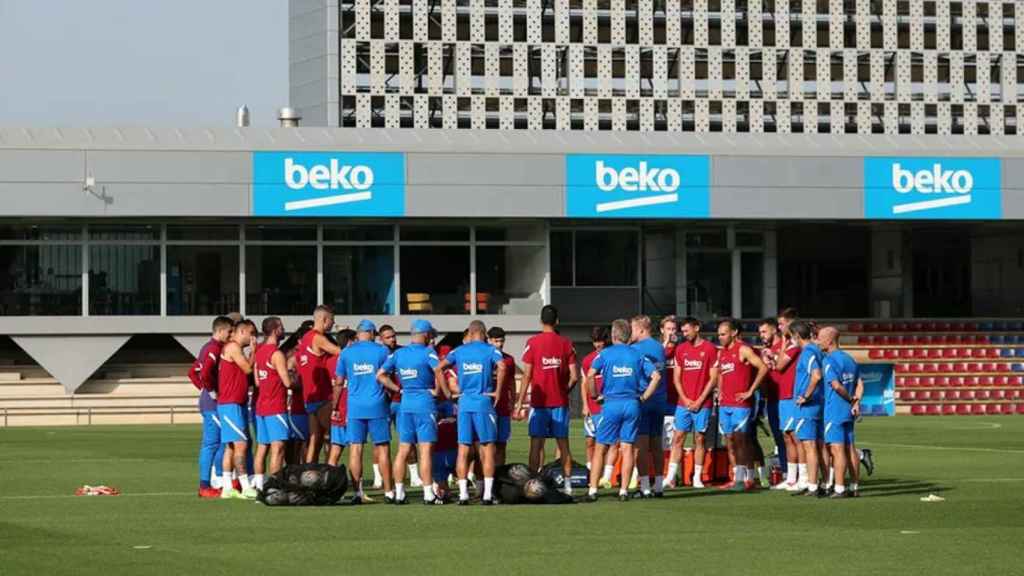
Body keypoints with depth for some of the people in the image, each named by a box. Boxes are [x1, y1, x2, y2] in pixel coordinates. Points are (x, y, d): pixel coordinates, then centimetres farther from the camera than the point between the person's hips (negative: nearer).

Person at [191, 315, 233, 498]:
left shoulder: (207, 347, 16)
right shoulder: (216, 348, -15)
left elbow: (192, 372, 23)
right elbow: (205, 373, -28)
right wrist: (211, 391, -15)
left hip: (207, 401, 10)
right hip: (214, 403, -10)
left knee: (209, 443, 12)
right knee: (212, 443, -7)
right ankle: (205, 486, -5)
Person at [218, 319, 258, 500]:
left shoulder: (237, 349, 20)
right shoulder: (233, 347, -10)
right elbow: (248, 368, -15)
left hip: (237, 404, 11)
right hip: (230, 404, -11)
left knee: (231, 446, 9)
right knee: (240, 444, -13)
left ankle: (227, 488, 11)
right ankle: (246, 487, -16)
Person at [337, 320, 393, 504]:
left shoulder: (346, 352, 4)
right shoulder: (381, 351, -2)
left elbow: (340, 382, 10)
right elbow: (386, 379, -2)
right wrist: (396, 389, 18)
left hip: (355, 407, 1)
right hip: (377, 406, -1)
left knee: (355, 449, 3)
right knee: (382, 448, 4)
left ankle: (357, 492, -1)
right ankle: (388, 492, 3)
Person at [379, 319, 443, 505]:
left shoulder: (397, 354, 7)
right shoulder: (427, 353, -9)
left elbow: (380, 375, 8)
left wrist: (397, 388, 11)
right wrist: (437, 391, -9)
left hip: (405, 404, 5)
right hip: (424, 403, -5)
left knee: (403, 451, 10)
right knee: (426, 450, -4)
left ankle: (399, 493, 11)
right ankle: (428, 494, -7)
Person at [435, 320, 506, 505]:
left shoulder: (459, 351, 10)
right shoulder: (491, 350, 0)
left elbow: (438, 369, 4)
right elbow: (501, 367, -18)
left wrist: (448, 390, 9)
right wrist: (497, 392, -8)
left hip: (464, 403, 3)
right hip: (484, 402, -3)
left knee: (463, 449, 5)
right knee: (487, 448, 3)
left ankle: (463, 493, 1)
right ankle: (487, 493, -2)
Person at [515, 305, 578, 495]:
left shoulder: (532, 343, -6)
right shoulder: (566, 344, 1)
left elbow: (527, 375, -6)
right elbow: (574, 376, -1)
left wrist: (520, 401, -2)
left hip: (539, 402, -2)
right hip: (560, 402, 2)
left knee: (536, 444, 1)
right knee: (563, 444, 8)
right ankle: (567, 485, 7)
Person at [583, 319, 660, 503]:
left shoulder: (606, 354, 1)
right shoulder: (638, 355, 6)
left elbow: (590, 376, -12)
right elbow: (656, 376, -1)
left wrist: (595, 396, 0)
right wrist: (644, 396, 6)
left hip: (611, 404, -2)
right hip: (632, 404, 2)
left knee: (600, 449, 4)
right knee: (627, 448, 5)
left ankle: (593, 490, 0)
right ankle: (624, 491, 2)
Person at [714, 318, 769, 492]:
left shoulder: (743, 350, -8)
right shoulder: (721, 353, 15)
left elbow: (763, 368, -15)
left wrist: (750, 391, -14)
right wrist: (720, 393, 15)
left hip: (740, 404, -8)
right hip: (725, 404, 8)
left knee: (739, 439, -11)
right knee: (730, 440, 6)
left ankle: (743, 478, -11)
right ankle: (737, 476, 11)